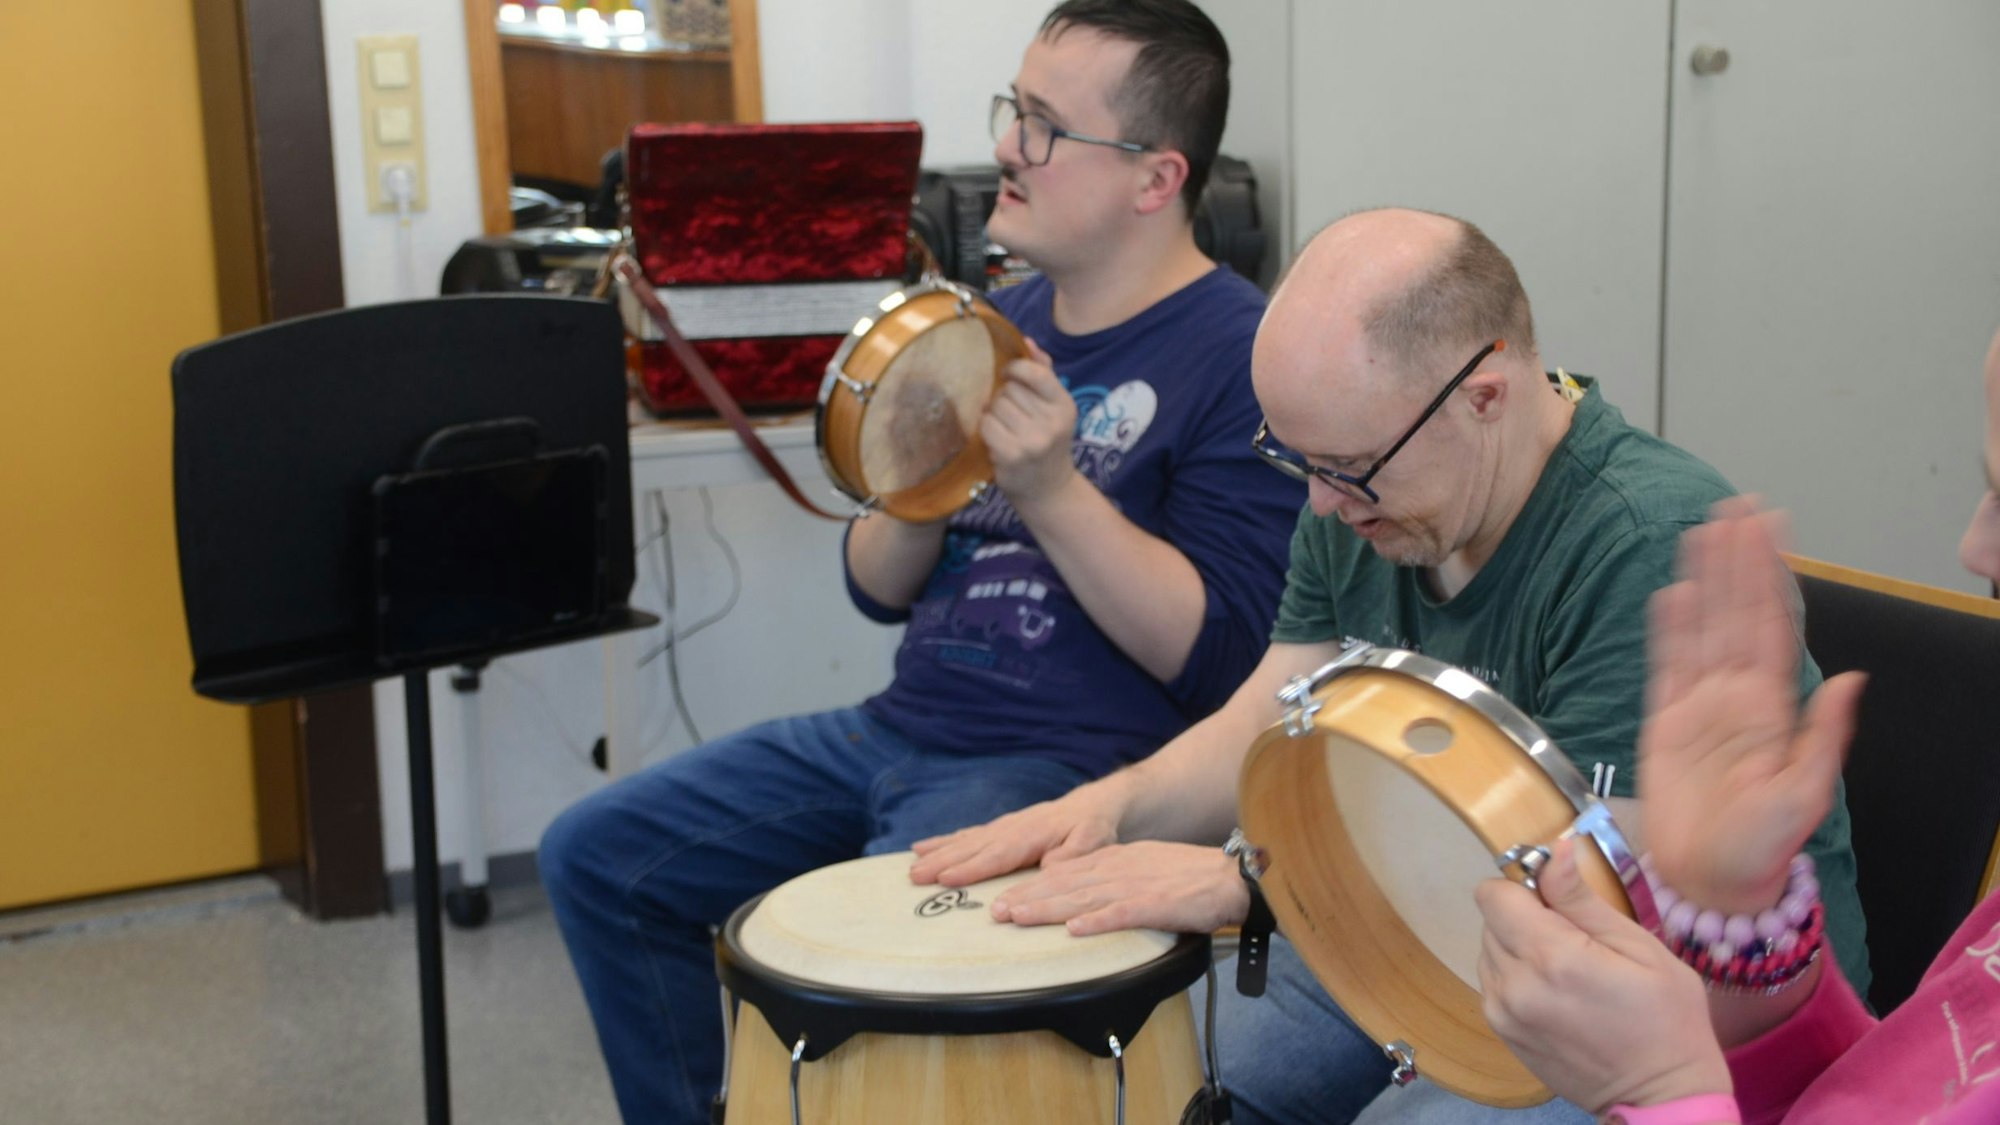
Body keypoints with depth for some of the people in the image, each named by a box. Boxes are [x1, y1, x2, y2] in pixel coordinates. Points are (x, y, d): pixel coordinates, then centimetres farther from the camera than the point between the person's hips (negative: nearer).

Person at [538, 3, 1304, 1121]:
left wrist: (1052, 492, -26)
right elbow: (880, 589, 12)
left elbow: (1221, 659, -18)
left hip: (1074, 770, -8)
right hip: (902, 727, 8)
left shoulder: (1242, 356, -13)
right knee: (598, 856, 6)